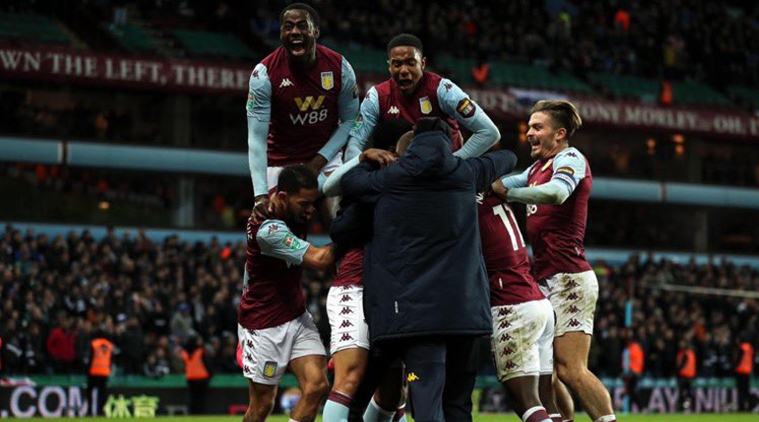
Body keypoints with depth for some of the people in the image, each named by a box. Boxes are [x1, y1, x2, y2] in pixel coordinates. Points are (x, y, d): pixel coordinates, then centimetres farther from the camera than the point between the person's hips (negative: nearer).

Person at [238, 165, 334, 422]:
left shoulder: (295, 209, -4)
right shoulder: (268, 229, -28)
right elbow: (319, 260, -29)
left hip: (297, 316, 7)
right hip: (264, 324, -7)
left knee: (316, 386, -9)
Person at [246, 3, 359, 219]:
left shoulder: (340, 67, -11)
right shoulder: (264, 73, -19)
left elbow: (349, 120, 1)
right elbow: (257, 138, -22)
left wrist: (320, 160, -11)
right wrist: (260, 194, -31)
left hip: (324, 159, 2)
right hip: (280, 163, -2)